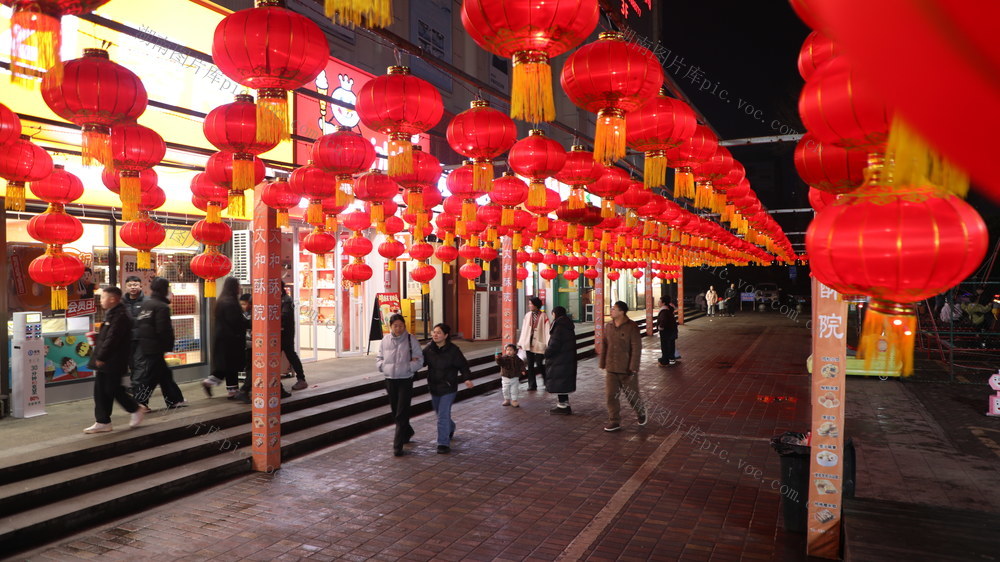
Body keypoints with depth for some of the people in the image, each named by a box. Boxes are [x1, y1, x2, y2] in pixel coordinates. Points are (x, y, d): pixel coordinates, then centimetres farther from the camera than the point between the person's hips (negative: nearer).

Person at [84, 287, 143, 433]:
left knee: (113, 389, -3)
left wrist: (101, 357, -19)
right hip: (105, 362, 10)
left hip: (113, 362, -10)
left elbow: (112, 339, -22)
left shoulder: (120, 316, -18)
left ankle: (136, 410, 15)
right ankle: (102, 422, 15)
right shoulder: (111, 314, 14)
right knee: (100, 391, 9)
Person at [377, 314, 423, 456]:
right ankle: (408, 432, 42)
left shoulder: (411, 339, -4)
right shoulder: (385, 341, 5)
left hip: (405, 380, -4)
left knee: (402, 414, -8)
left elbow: (419, 360, -4)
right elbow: (378, 358, 14)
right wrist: (383, 366, -5)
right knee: (395, 412, 16)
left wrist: (408, 366, -17)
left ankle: (398, 445, -3)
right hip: (390, 380, 4)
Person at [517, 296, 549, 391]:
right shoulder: (527, 316, 6)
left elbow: (547, 330, -9)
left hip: (539, 344, -4)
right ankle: (532, 385, 13)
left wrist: (548, 344, -14)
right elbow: (524, 330, 9)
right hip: (528, 343, 4)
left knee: (539, 364, -1)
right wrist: (520, 343, 8)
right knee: (530, 365, 6)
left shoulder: (543, 317, -6)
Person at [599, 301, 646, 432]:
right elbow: (604, 346, 10)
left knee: (632, 394, 10)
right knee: (611, 395, 2)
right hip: (611, 369, 4)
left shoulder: (632, 327, -13)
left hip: (627, 369, -4)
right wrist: (602, 364, 9)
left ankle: (641, 413, 38)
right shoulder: (608, 326, 4)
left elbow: (636, 349, -14)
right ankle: (614, 421, 13)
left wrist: (633, 368, -16)